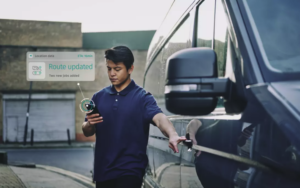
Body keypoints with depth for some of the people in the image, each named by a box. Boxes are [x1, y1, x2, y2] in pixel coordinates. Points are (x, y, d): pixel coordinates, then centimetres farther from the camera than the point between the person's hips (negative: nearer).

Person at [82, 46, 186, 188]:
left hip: (130, 171, -4)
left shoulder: (142, 97, -5)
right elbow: (87, 133, 11)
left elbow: (159, 118, -23)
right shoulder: (99, 97, 7)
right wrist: (89, 124, -13)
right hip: (102, 170, 4)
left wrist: (172, 135, -43)